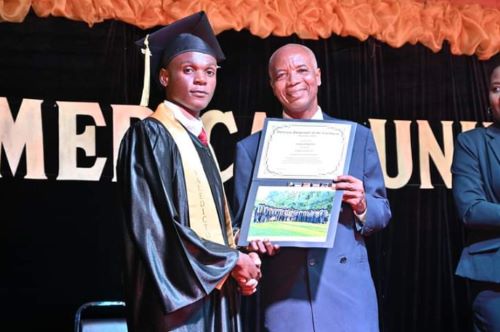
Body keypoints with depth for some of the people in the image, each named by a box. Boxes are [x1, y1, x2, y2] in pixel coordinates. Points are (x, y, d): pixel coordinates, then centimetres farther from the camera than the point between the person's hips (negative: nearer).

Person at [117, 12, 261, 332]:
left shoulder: (200, 141, 16)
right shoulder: (149, 136, -8)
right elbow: (154, 225, -17)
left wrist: (238, 262, -1)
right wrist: (231, 260, -10)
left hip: (213, 292, 8)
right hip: (178, 293, -8)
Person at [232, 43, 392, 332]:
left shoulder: (358, 137, 9)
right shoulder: (251, 148, 7)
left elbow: (383, 213, 9)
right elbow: (241, 223, 6)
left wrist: (361, 205, -12)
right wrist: (253, 238, -16)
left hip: (348, 291, 1)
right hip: (283, 296, -1)